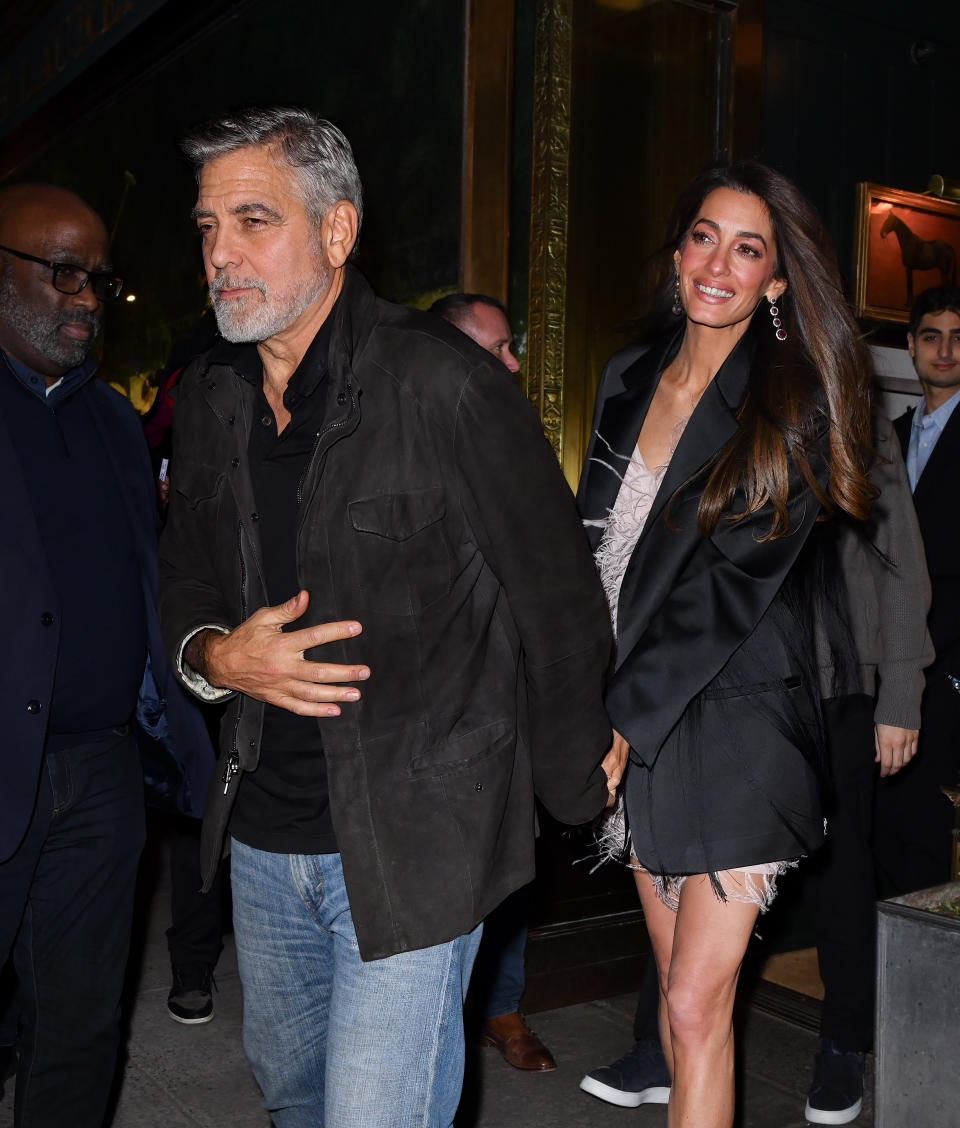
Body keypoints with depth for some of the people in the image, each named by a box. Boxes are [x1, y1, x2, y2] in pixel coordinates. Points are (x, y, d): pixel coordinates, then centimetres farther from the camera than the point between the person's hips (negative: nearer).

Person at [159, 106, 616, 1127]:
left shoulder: (445, 384, -18)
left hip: (412, 840, -6)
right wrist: (213, 653, -8)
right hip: (263, 832, 7)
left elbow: (557, 595, -10)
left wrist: (577, 786, 0)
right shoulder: (208, 398, 4)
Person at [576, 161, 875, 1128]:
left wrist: (623, 719, -17)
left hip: (736, 725, -5)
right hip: (635, 722, 5)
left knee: (697, 1005, -4)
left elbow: (732, 586, -15)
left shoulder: (795, 408, -9)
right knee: (675, 980, 15)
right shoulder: (628, 381, 8)